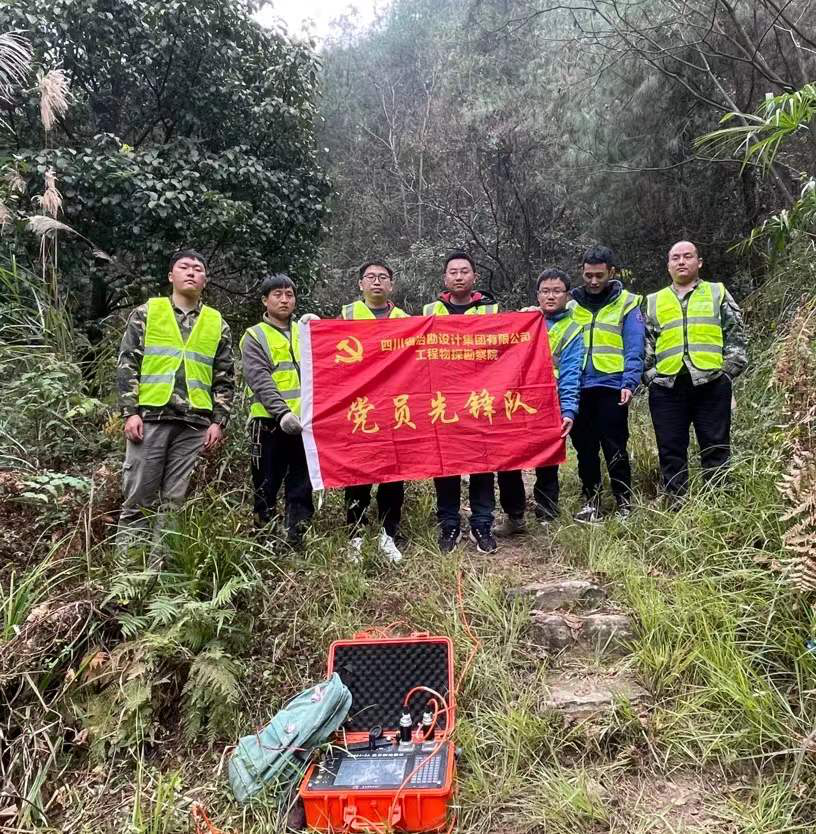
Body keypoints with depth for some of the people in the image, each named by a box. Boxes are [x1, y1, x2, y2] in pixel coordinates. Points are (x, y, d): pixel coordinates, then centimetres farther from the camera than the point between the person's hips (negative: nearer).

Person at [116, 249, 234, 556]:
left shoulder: (217, 324, 14)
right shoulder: (146, 313, 8)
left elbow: (225, 379, 13)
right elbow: (127, 364, 3)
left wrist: (218, 421, 3)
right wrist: (130, 411, -6)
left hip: (194, 423, 2)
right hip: (150, 416, -2)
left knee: (175, 500, 4)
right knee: (138, 496, 0)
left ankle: (159, 564, 11)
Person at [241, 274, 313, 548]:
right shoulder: (254, 336, 4)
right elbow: (260, 380, -10)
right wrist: (282, 412, -24)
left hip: (305, 422, 4)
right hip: (270, 423, -3)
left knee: (302, 487, 7)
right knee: (266, 487, 4)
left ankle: (296, 540, 14)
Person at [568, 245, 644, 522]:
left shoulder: (626, 303, 2)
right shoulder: (571, 303, 10)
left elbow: (634, 349, -5)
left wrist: (629, 383, -17)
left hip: (611, 387, -3)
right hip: (578, 388, 3)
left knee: (615, 449, 2)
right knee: (585, 449, 10)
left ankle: (625, 502, 14)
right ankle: (591, 500, 22)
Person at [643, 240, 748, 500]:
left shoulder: (718, 294, 13)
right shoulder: (653, 302, 17)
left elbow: (736, 335, 8)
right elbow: (644, 344, 13)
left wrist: (729, 370, -2)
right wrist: (649, 375, 1)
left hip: (711, 383, -1)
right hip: (667, 387, 2)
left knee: (716, 448, 2)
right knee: (671, 451, 4)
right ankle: (676, 506, 12)